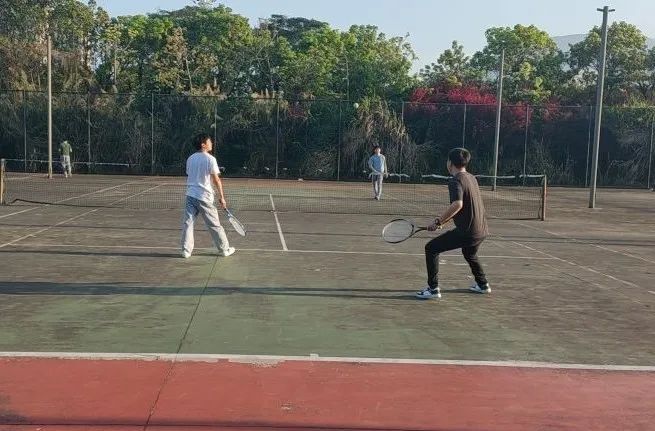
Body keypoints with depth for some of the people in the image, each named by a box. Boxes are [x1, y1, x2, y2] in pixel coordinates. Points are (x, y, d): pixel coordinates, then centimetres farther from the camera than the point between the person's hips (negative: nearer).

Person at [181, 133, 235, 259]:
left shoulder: (190, 159, 9)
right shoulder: (210, 159, -10)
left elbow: (188, 177, 16)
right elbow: (216, 180, -10)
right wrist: (222, 197, -4)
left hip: (190, 195, 5)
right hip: (204, 197, -5)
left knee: (188, 223, 5)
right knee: (214, 225, 5)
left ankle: (186, 251, 4)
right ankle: (225, 249, 16)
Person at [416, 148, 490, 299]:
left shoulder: (455, 181, -14)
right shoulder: (472, 178, 13)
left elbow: (457, 204, -32)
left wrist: (438, 221, -23)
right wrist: (444, 220, 19)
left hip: (467, 232, -9)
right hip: (482, 231, 9)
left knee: (431, 248, -2)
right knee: (470, 254, 38)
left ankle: (433, 289, -4)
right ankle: (483, 285, 49)